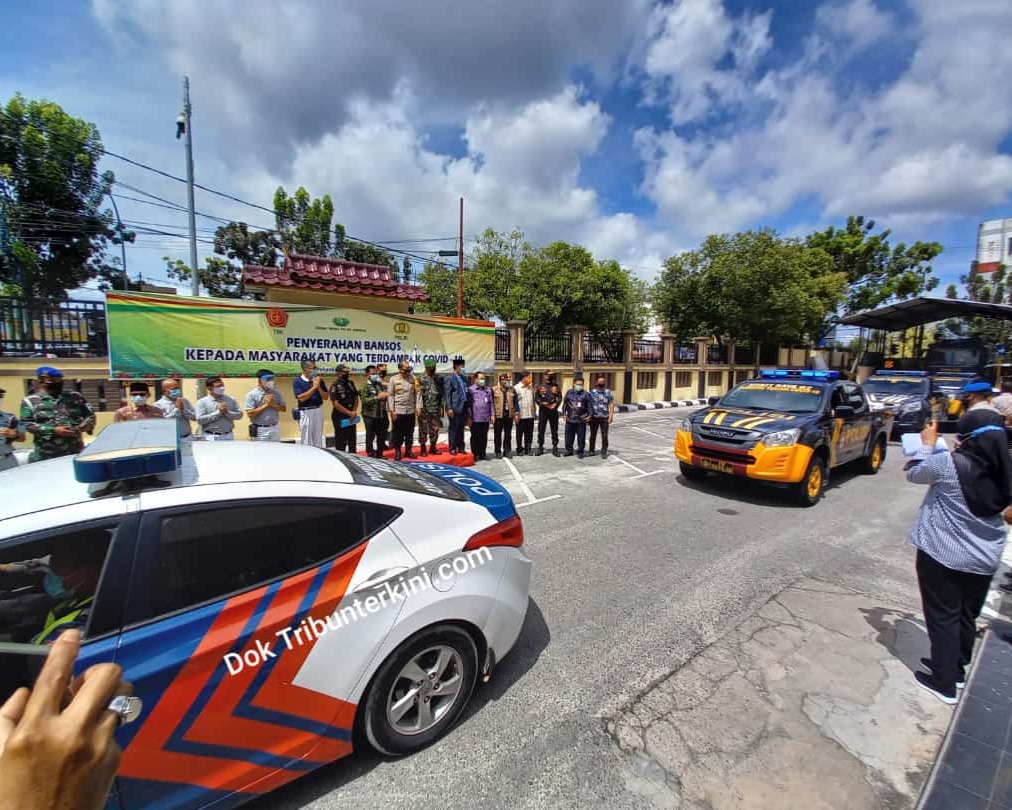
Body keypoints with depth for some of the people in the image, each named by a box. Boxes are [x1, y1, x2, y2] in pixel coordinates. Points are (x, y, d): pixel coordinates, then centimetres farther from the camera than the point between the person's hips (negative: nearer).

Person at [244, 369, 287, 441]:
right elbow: (250, 414, -13)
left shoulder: (276, 393, 7)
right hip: (259, 430, -4)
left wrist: (272, 405, -12)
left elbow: (284, 408, 4)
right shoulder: (252, 395, -6)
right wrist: (265, 405, -15)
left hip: (275, 428, 4)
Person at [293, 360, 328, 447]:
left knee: (318, 438, 13)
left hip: (318, 410, 4)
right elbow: (301, 398, -16)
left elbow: (325, 396, 4)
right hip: (305, 412, -4)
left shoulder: (319, 380, 5)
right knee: (306, 439, 3)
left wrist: (318, 387, -11)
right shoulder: (297, 381, -6)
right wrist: (314, 387, -17)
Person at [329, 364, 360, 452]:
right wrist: (349, 412, -15)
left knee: (353, 439, 16)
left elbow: (356, 398, 13)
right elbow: (335, 403, -17)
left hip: (352, 417, 7)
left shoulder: (351, 383, 8)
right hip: (340, 417, -7)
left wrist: (354, 411, -1)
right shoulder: (335, 386, -12)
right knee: (341, 441, 0)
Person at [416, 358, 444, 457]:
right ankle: (422, 448, 13)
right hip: (424, 409, -4)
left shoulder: (439, 378, 11)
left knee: (435, 429, 9)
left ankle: (433, 447, 22)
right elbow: (418, 393, -8)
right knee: (423, 429, 3)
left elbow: (442, 393, 13)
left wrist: (441, 407, 9)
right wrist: (419, 407, -13)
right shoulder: (421, 379, -3)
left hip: (435, 409, 4)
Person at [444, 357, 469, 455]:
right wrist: (449, 408, -15)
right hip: (455, 408, -6)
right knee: (453, 429, 1)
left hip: (463, 408, 6)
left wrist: (468, 406, 11)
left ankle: (460, 447, 19)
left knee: (461, 429, 12)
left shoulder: (463, 378, 14)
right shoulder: (450, 378, -5)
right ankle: (452, 448, 9)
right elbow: (447, 394, -9)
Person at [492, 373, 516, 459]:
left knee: (508, 434, 9)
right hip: (498, 416, -3)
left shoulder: (512, 390, 10)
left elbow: (515, 402, 11)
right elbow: (491, 403, -2)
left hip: (509, 415, 3)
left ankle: (507, 451, 18)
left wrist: (516, 413, 3)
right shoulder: (494, 390, -1)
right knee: (498, 435, 4)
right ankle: (498, 452, 14)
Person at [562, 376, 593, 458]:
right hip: (570, 419, 2)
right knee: (569, 436, 10)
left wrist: (589, 416, -5)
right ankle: (569, 449, 24)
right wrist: (564, 414, 7)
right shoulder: (569, 392, 7)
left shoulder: (585, 394, 1)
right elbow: (565, 404, 12)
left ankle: (580, 451, 15)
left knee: (581, 437, 2)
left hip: (581, 420, -2)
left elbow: (589, 406, 3)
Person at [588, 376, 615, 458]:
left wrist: (611, 416, -9)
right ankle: (591, 450, 22)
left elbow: (611, 405, 0)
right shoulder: (592, 392, 3)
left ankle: (604, 452, 7)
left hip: (604, 418, -1)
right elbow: (588, 405, 5)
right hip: (594, 417, 1)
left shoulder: (609, 393, 3)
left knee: (604, 436, -2)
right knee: (593, 435, 9)